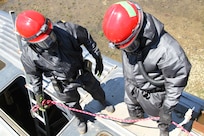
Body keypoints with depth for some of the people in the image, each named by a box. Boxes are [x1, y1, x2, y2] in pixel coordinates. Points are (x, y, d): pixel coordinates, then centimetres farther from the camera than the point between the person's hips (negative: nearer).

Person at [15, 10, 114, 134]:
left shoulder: (67, 29, -34)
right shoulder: (29, 56, -30)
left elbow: (87, 39, -15)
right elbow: (34, 75, -8)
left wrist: (98, 59, -5)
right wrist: (38, 94, 0)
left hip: (83, 72, 1)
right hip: (63, 84, 0)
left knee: (96, 90, 28)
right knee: (72, 104, 26)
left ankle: (104, 103, 66)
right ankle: (81, 120, 62)